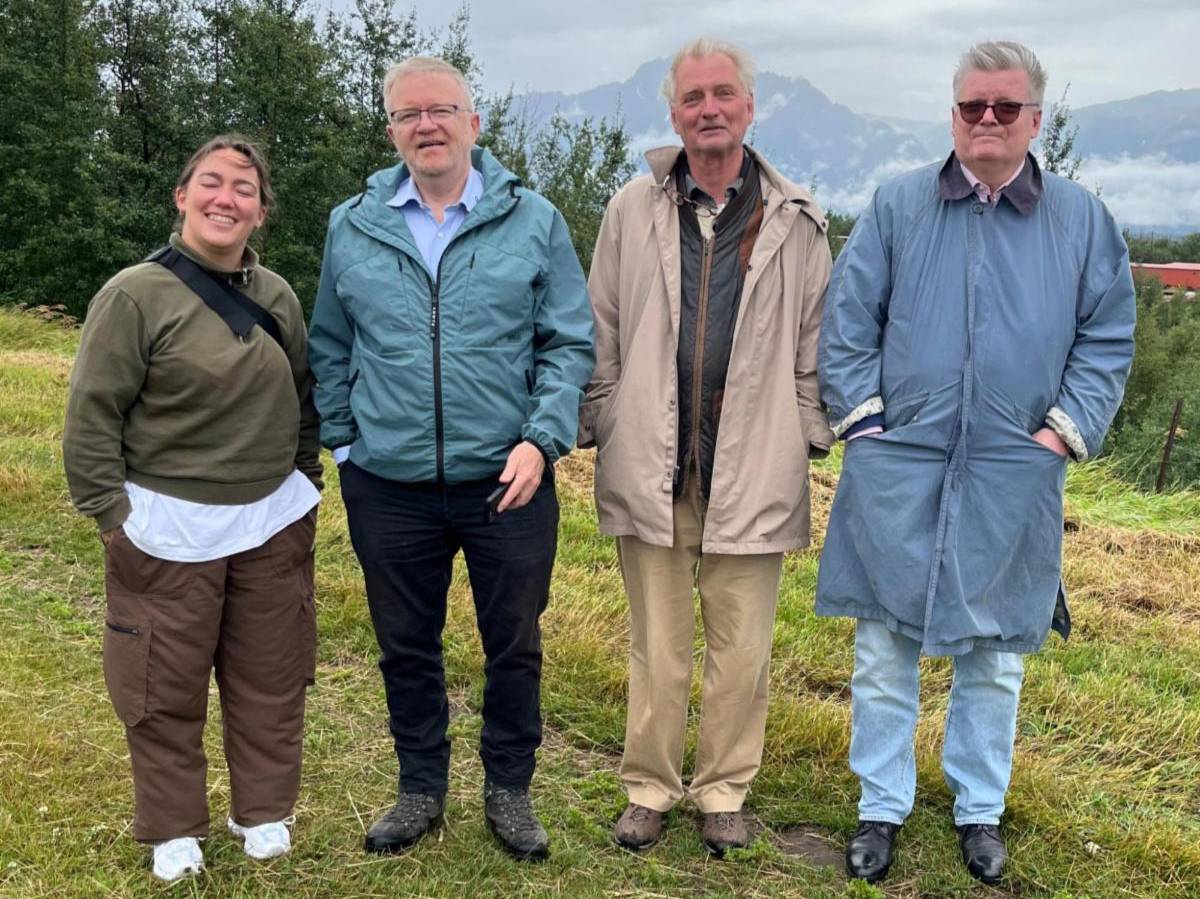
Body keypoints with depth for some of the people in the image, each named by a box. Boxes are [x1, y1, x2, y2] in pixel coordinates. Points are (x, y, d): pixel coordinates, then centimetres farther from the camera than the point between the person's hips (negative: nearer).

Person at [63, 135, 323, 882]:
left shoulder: (278, 296, 4)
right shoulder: (134, 295, -10)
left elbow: (305, 398, 16)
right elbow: (91, 416, -9)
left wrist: (303, 481, 13)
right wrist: (111, 514, -10)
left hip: (274, 526, 4)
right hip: (169, 531, -4)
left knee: (271, 678, 13)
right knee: (166, 687, 8)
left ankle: (265, 811, 31)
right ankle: (174, 830, 26)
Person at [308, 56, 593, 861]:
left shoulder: (533, 221, -1)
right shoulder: (353, 228, 4)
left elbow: (570, 343, -1)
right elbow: (332, 350, 12)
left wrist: (542, 439, -12)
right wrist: (342, 441, 5)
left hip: (507, 483, -1)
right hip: (388, 488, 2)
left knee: (514, 645, 11)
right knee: (406, 647, 14)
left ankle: (510, 790, 31)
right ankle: (422, 789, 34)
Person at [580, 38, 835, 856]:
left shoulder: (796, 222, 3)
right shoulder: (633, 211, 4)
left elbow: (814, 347, 7)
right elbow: (602, 340, 7)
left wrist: (811, 443, 4)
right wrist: (598, 436, 5)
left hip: (751, 473, 0)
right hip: (651, 470, 1)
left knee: (742, 649, 8)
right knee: (656, 647, 11)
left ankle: (725, 790, 26)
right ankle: (649, 787, 27)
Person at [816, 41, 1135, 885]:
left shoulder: (1082, 218, 5)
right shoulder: (897, 206, 3)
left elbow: (1108, 337, 7)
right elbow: (848, 320, 3)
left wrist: (1065, 430, -3)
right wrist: (862, 417, -4)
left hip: (1013, 478, 1)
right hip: (898, 469, 0)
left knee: (994, 654, 12)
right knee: (885, 646, 6)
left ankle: (981, 810, 29)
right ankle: (882, 808, 22)